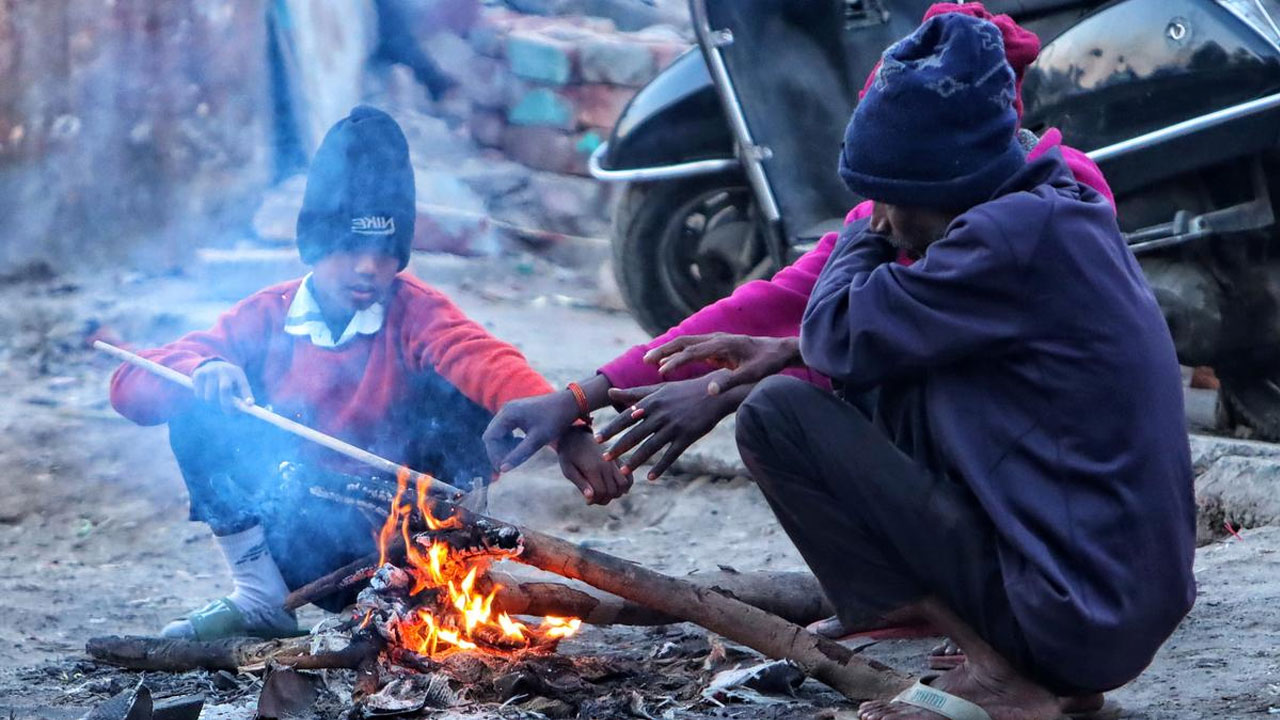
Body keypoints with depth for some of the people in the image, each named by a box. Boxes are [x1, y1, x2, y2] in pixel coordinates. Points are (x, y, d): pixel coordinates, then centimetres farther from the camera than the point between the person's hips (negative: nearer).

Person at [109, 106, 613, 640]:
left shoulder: (412, 311, -9)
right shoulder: (267, 317, -2)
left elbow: (486, 362, -32)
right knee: (198, 415, -16)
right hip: (305, 548, 2)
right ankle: (259, 600, -7)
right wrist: (202, 371, -30)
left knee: (456, 392, -23)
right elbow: (130, 387, -7)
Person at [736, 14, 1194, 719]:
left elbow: (835, 340, -12)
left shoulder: (1013, 234, -16)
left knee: (776, 412, -7)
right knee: (898, 389, 24)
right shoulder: (1062, 211, 13)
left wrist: (865, 238, 7)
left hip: (1074, 619, -10)